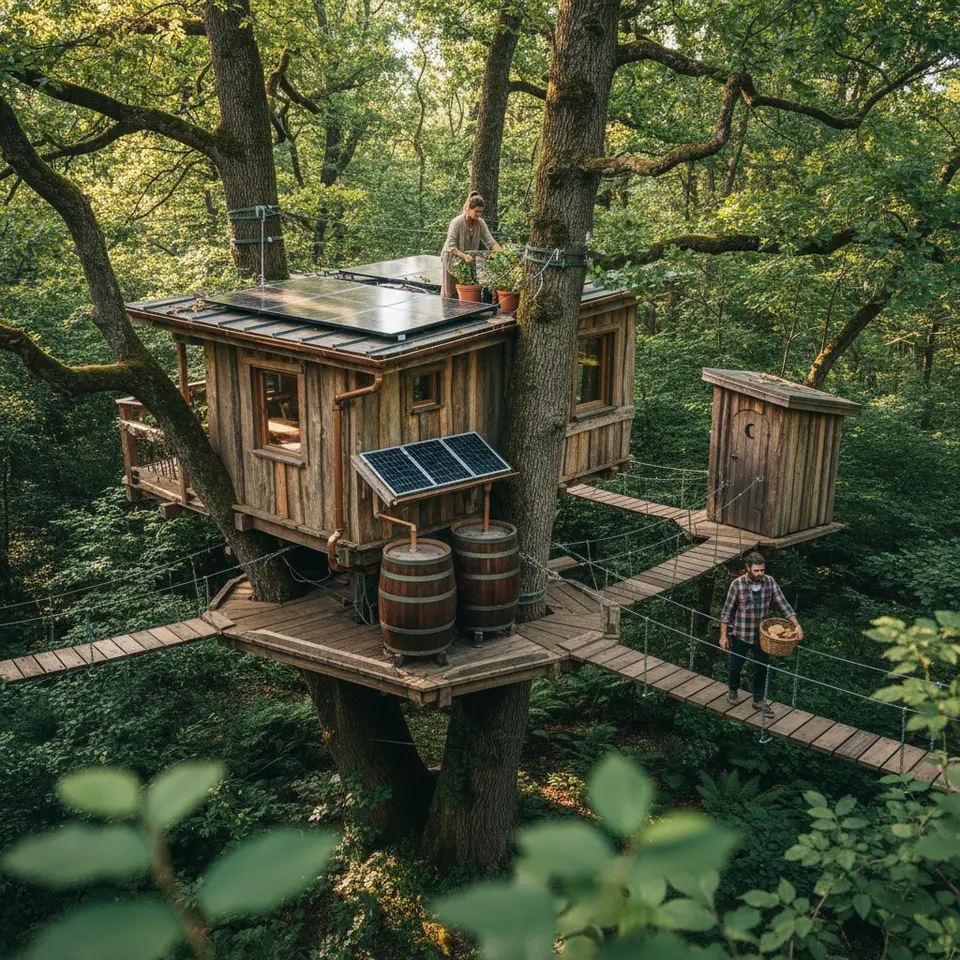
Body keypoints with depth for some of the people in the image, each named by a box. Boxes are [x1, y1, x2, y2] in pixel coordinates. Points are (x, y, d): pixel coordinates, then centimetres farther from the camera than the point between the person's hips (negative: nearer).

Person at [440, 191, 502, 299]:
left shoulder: (480, 223, -11)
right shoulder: (456, 222, -24)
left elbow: (490, 241, -14)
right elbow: (451, 247, -27)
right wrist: (464, 256, -42)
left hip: (469, 260, 5)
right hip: (453, 259, -5)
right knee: (451, 292, 3)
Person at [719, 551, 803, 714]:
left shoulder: (770, 582, -11)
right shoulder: (737, 584, -20)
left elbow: (783, 604, -10)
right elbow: (727, 611, -13)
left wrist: (796, 625, -20)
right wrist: (723, 635, -11)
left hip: (761, 634, 3)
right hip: (741, 634, -3)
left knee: (762, 667, 11)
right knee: (736, 665, 17)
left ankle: (759, 700, 29)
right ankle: (733, 690, 45)